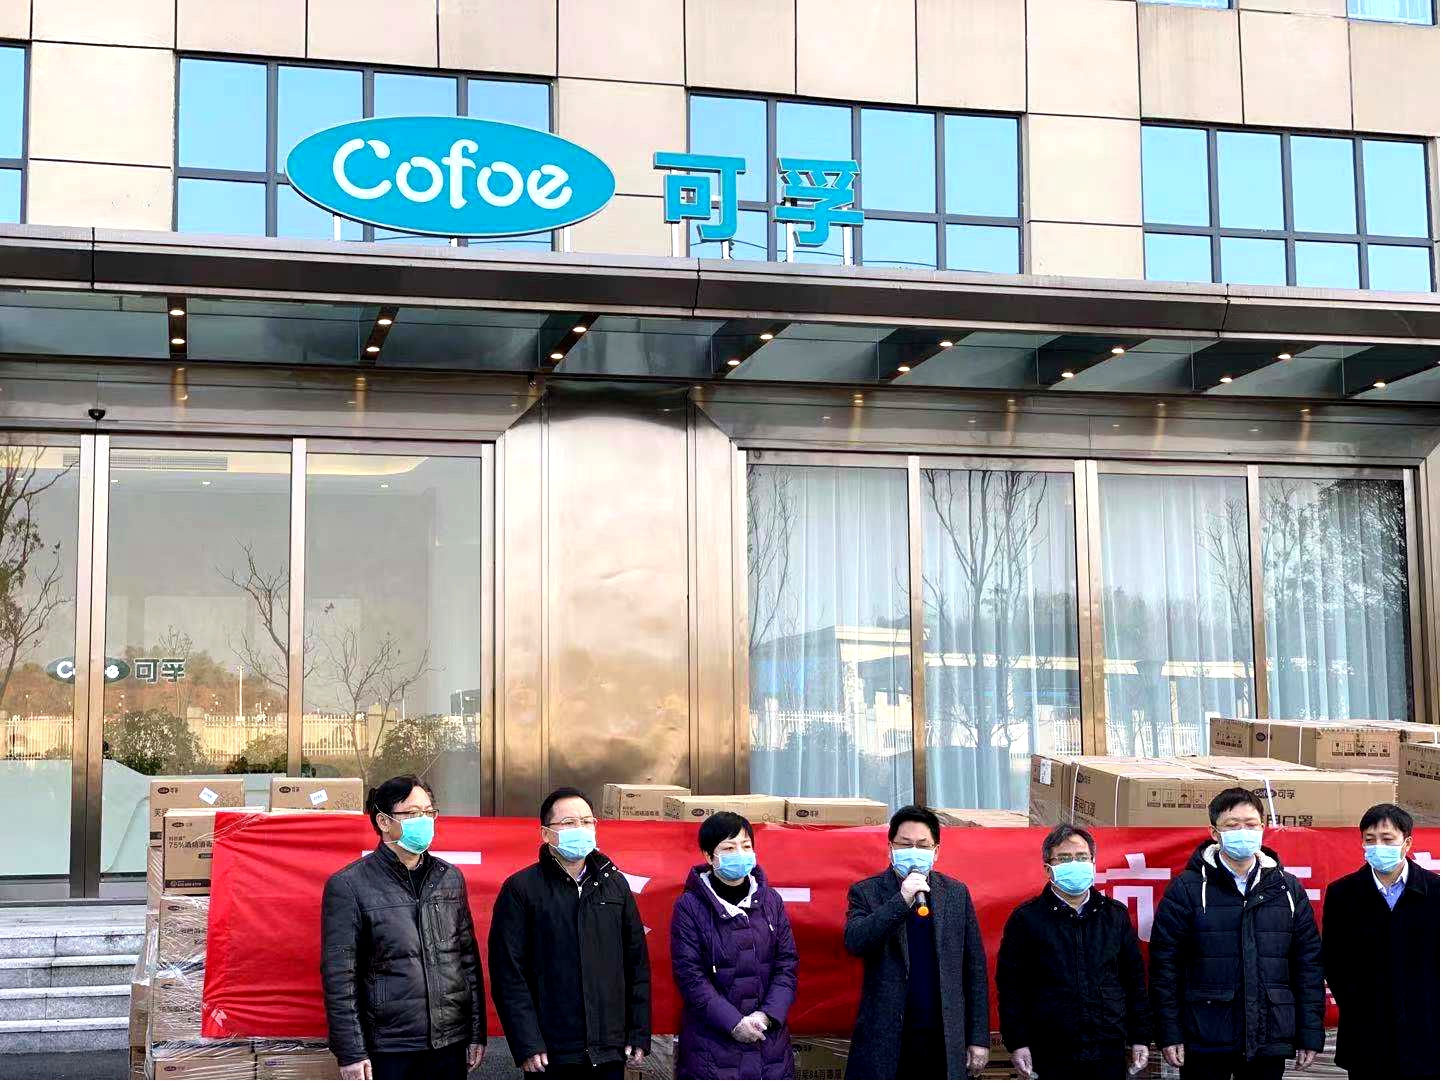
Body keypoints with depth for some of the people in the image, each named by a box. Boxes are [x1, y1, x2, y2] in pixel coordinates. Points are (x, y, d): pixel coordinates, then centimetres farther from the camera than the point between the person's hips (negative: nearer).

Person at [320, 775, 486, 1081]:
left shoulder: (450, 878, 10)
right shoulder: (348, 886, -5)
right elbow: (339, 976, -7)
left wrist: (477, 1033, 11)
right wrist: (350, 1053, -10)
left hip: (450, 1045, 4)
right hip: (388, 1051, -4)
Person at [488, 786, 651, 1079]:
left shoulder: (615, 884, 10)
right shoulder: (521, 890, -3)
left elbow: (638, 965, 12)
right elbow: (508, 974, -7)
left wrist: (640, 1034, 6)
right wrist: (527, 1044, -13)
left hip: (610, 1052, 4)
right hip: (551, 1054, -4)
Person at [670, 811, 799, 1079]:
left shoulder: (771, 901, 8)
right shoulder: (690, 906, -4)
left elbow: (787, 965, 5)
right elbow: (689, 975, -9)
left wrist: (768, 1015, -9)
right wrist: (733, 1022, -15)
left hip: (769, 1037, 4)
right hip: (711, 1043, -4)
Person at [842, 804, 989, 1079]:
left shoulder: (957, 893, 8)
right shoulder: (866, 892, 2)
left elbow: (974, 967, 9)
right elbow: (854, 942, -16)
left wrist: (979, 1037, 6)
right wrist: (902, 900, -23)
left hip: (943, 1039, 2)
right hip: (884, 1039, -2)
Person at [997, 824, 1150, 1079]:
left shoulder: (1115, 915, 10)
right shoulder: (1026, 918, 1)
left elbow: (1135, 981, 13)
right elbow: (1010, 986, 0)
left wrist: (1140, 1038, 8)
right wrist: (1017, 1043, -6)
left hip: (1110, 1055, 3)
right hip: (1050, 1056, -2)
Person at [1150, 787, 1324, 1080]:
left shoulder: (1288, 888, 8)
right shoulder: (1188, 888, -2)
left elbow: (1308, 963, 8)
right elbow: (1164, 963, -3)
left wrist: (1310, 1034, 3)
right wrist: (1169, 1033, -8)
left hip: (1269, 1042, 3)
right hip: (1205, 1040, -2)